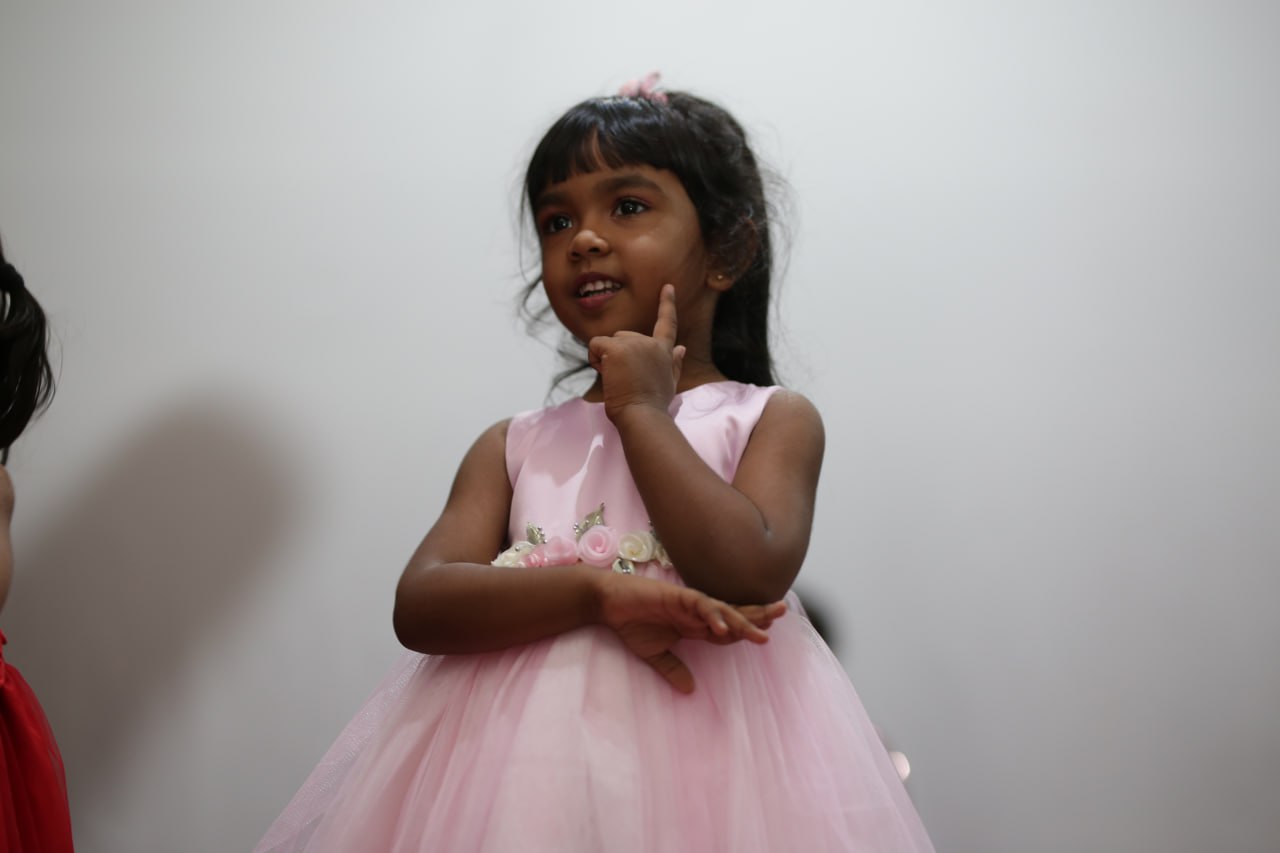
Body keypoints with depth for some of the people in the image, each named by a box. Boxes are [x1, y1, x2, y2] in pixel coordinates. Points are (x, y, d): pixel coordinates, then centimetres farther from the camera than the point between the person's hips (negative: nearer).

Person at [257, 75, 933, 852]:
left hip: (701, 746, -2)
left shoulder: (774, 421, 3)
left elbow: (748, 577, -15)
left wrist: (642, 410, -5)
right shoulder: (513, 447, 10)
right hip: (527, 757, 2)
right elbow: (420, 607, -5)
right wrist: (600, 591, -19)